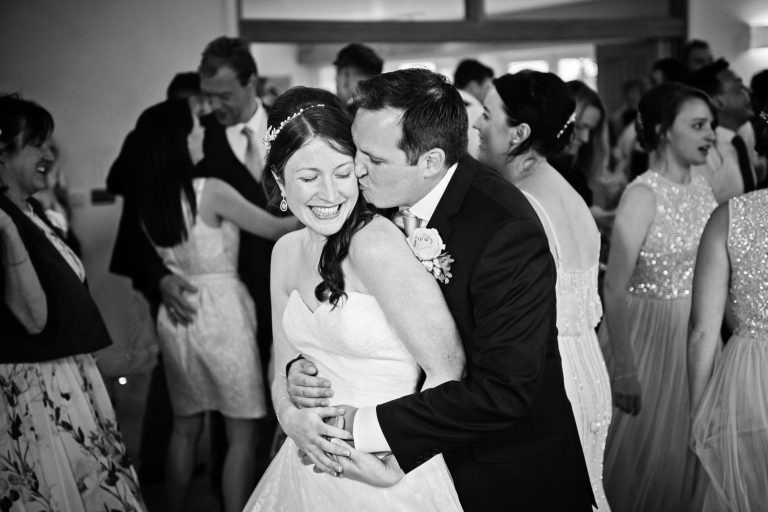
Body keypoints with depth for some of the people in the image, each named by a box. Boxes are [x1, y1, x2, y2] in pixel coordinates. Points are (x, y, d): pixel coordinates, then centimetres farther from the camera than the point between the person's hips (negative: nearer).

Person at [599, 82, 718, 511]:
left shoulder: (702, 185, 3)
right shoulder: (643, 195, -18)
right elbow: (615, 289, -20)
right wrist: (625, 370, -21)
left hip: (698, 335, 6)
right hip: (650, 334, -6)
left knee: (685, 450, 18)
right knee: (644, 452, 8)